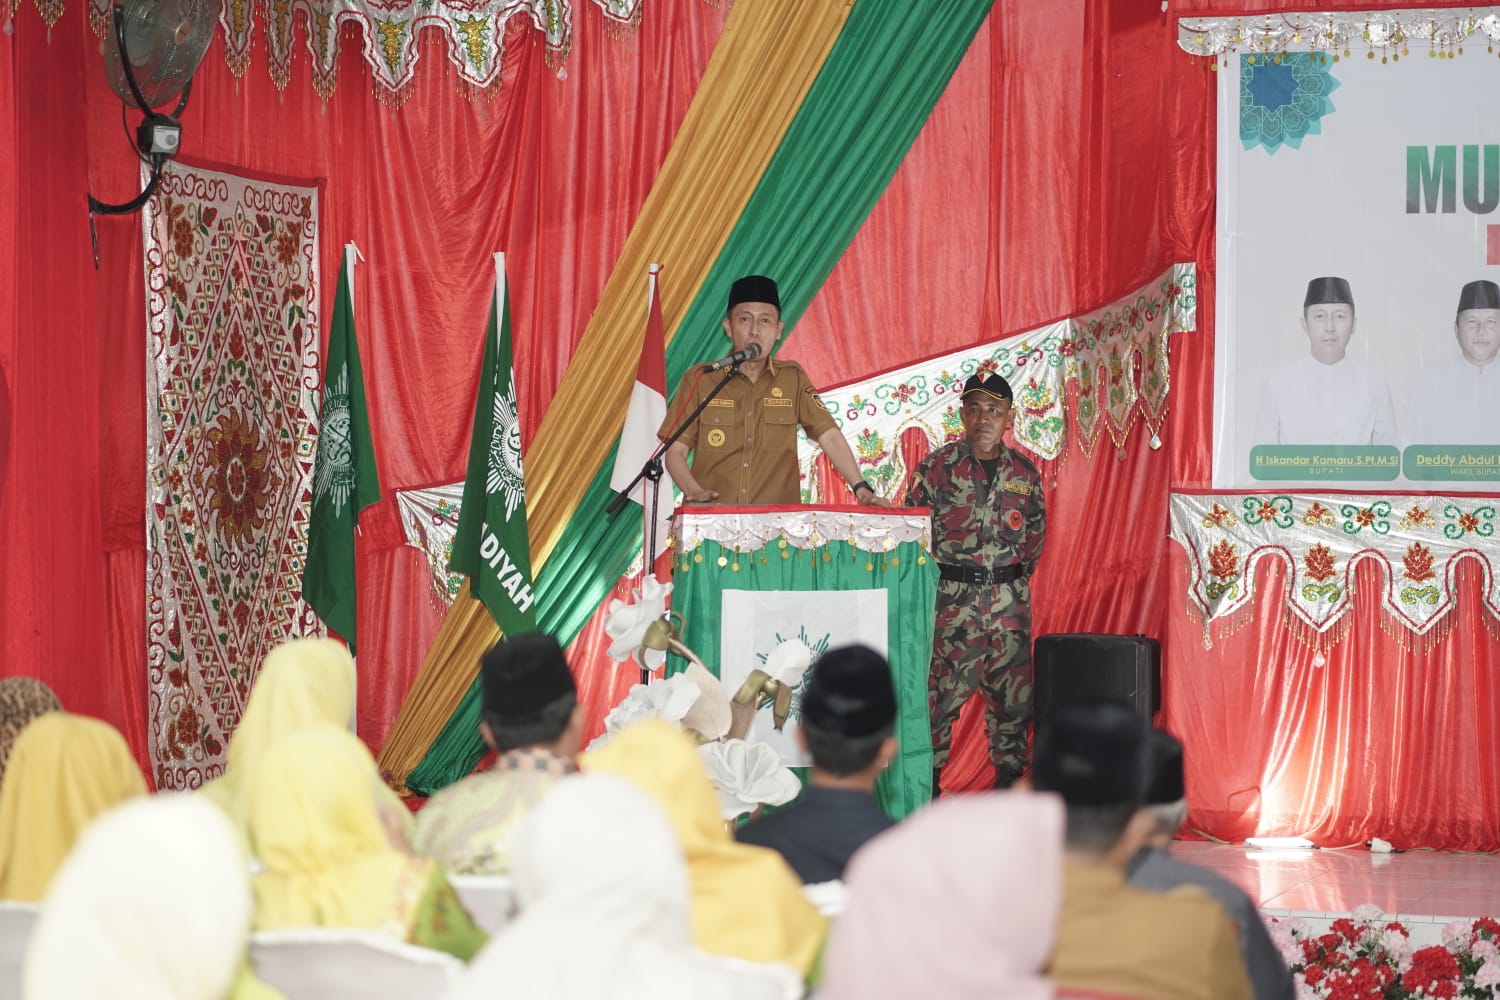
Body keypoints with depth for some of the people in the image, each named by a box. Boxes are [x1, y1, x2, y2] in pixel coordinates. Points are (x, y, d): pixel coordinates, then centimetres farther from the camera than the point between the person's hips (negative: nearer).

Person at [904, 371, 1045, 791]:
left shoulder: (1024, 472, 8)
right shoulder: (937, 467, -3)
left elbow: (1036, 531, 18)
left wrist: (1016, 575, 10)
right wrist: (941, 578, -2)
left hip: (1009, 598, 4)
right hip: (953, 597, -3)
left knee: (1012, 686, 6)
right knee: (942, 685, -5)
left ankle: (1009, 774, 16)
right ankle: (929, 777, 4)